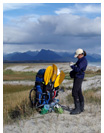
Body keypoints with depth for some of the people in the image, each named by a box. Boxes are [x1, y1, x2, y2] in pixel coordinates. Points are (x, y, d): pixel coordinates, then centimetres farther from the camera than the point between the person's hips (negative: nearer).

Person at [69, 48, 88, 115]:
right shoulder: (80, 60, 13)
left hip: (79, 77, -10)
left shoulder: (83, 60, -18)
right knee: (79, 92, 14)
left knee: (74, 92, -11)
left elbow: (78, 69, -26)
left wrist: (72, 66, -10)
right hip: (76, 77, 10)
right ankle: (81, 107, 22)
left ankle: (77, 109, -8)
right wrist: (72, 72, 9)